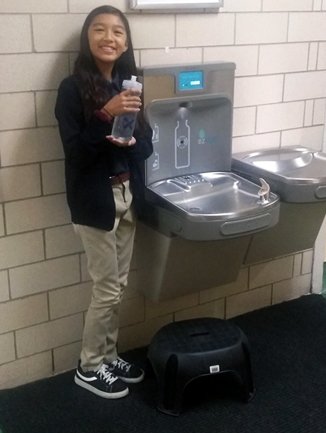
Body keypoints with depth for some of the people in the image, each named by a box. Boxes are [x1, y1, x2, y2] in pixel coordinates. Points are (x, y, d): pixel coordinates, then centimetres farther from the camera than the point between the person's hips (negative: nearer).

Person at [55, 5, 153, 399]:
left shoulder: (129, 85, 5)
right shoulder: (73, 88, -11)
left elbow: (147, 146, 6)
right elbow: (74, 151, -17)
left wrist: (130, 140, -15)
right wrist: (105, 115, -27)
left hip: (127, 195, 6)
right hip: (95, 200, -6)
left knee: (118, 284, 14)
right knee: (107, 288, 1)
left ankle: (108, 356, 32)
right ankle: (89, 367, 21)